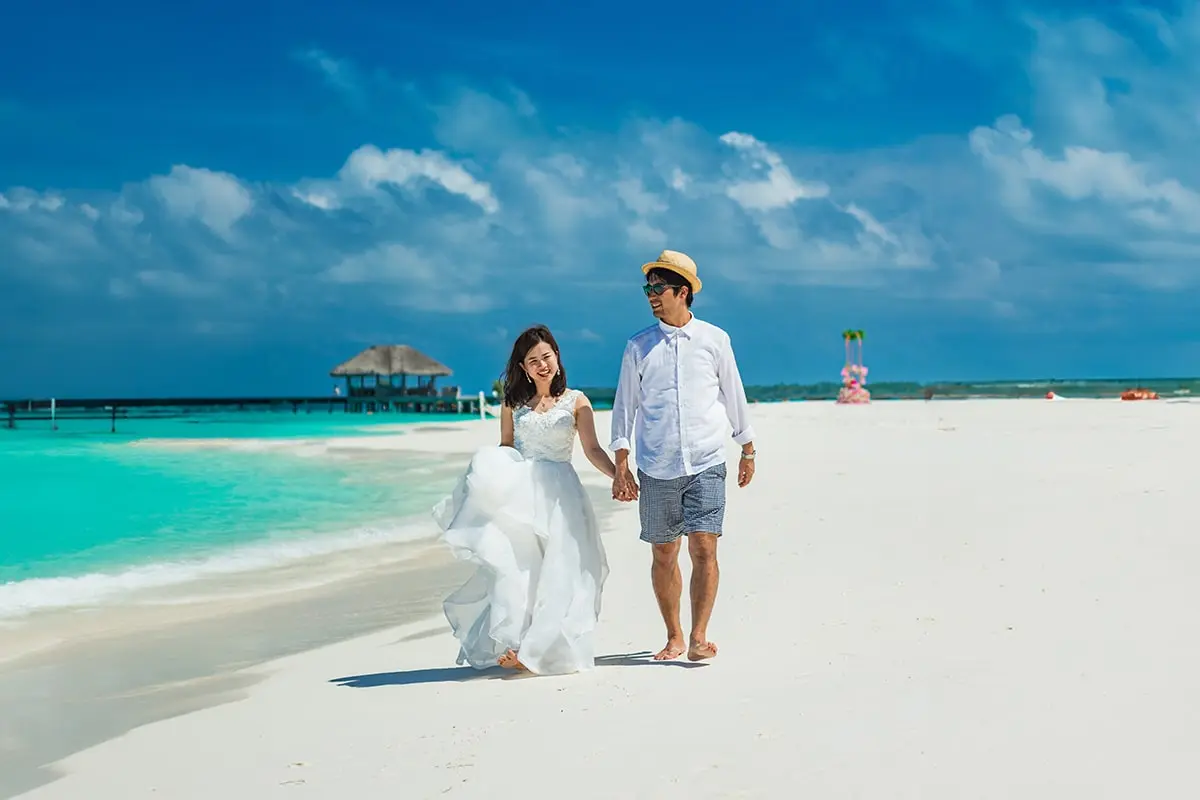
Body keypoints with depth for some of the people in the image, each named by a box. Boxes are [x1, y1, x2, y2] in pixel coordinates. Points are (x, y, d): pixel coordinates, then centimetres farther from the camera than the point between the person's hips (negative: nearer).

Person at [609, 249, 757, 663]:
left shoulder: (715, 339, 3)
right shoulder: (638, 346, 4)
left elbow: (733, 395, 13)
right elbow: (626, 405, 6)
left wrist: (747, 450, 17)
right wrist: (621, 467, 0)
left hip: (705, 464, -1)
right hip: (656, 469, 2)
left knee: (703, 548, -13)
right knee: (663, 555, 7)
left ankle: (699, 637, -10)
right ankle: (673, 637, 20)